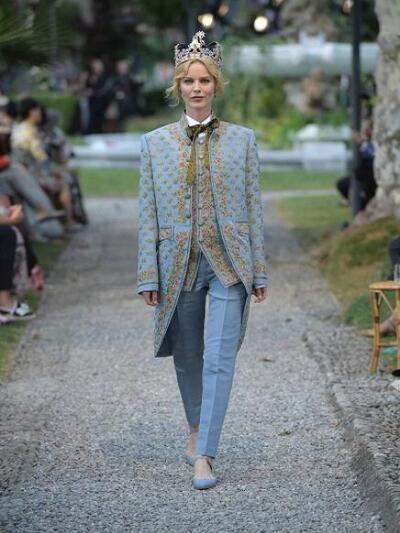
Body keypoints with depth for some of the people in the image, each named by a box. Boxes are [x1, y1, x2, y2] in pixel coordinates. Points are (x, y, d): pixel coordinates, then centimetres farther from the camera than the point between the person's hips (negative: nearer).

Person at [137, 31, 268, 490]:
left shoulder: (242, 140, 3)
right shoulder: (155, 143, 3)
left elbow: (254, 207, 4)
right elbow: (147, 214, 2)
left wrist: (259, 271, 2)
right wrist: (148, 276, -2)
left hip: (229, 262, -1)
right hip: (179, 263, 1)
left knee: (219, 358, -10)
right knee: (187, 357, 13)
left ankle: (204, 455, -9)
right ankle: (197, 428, 37)